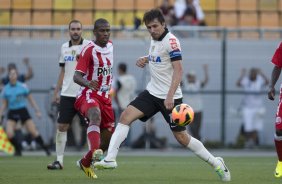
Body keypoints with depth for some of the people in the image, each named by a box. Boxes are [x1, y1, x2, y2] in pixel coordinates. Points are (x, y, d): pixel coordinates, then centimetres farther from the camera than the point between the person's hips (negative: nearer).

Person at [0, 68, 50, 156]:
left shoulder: (23, 86, -4)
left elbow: (31, 100, 4)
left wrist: (37, 110, 0)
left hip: (23, 111, -2)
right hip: (12, 112, 2)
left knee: (33, 131, -6)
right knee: (9, 133, -16)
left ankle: (45, 148, 10)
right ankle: (18, 149, 6)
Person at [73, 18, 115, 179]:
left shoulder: (110, 45, 7)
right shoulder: (89, 50, -14)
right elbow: (77, 76, -23)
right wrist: (88, 83, -42)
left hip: (105, 97, 7)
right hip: (89, 94, -7)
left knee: (108, 138, 7)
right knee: (96, 117, -40)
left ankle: (85, 163, 30)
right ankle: (95, 152, -57)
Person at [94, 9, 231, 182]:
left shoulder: (171, 41, -16)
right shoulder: (155, 39, 9)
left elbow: (178, 70, -23)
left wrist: (170, 96, -32)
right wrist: (146, 59, 7)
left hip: (170, 97, -7)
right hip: (152, 92, 7)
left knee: (182, 137, -3)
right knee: (126, 116, -11)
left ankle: (216, 163, 12)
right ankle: (110, 159, -14)